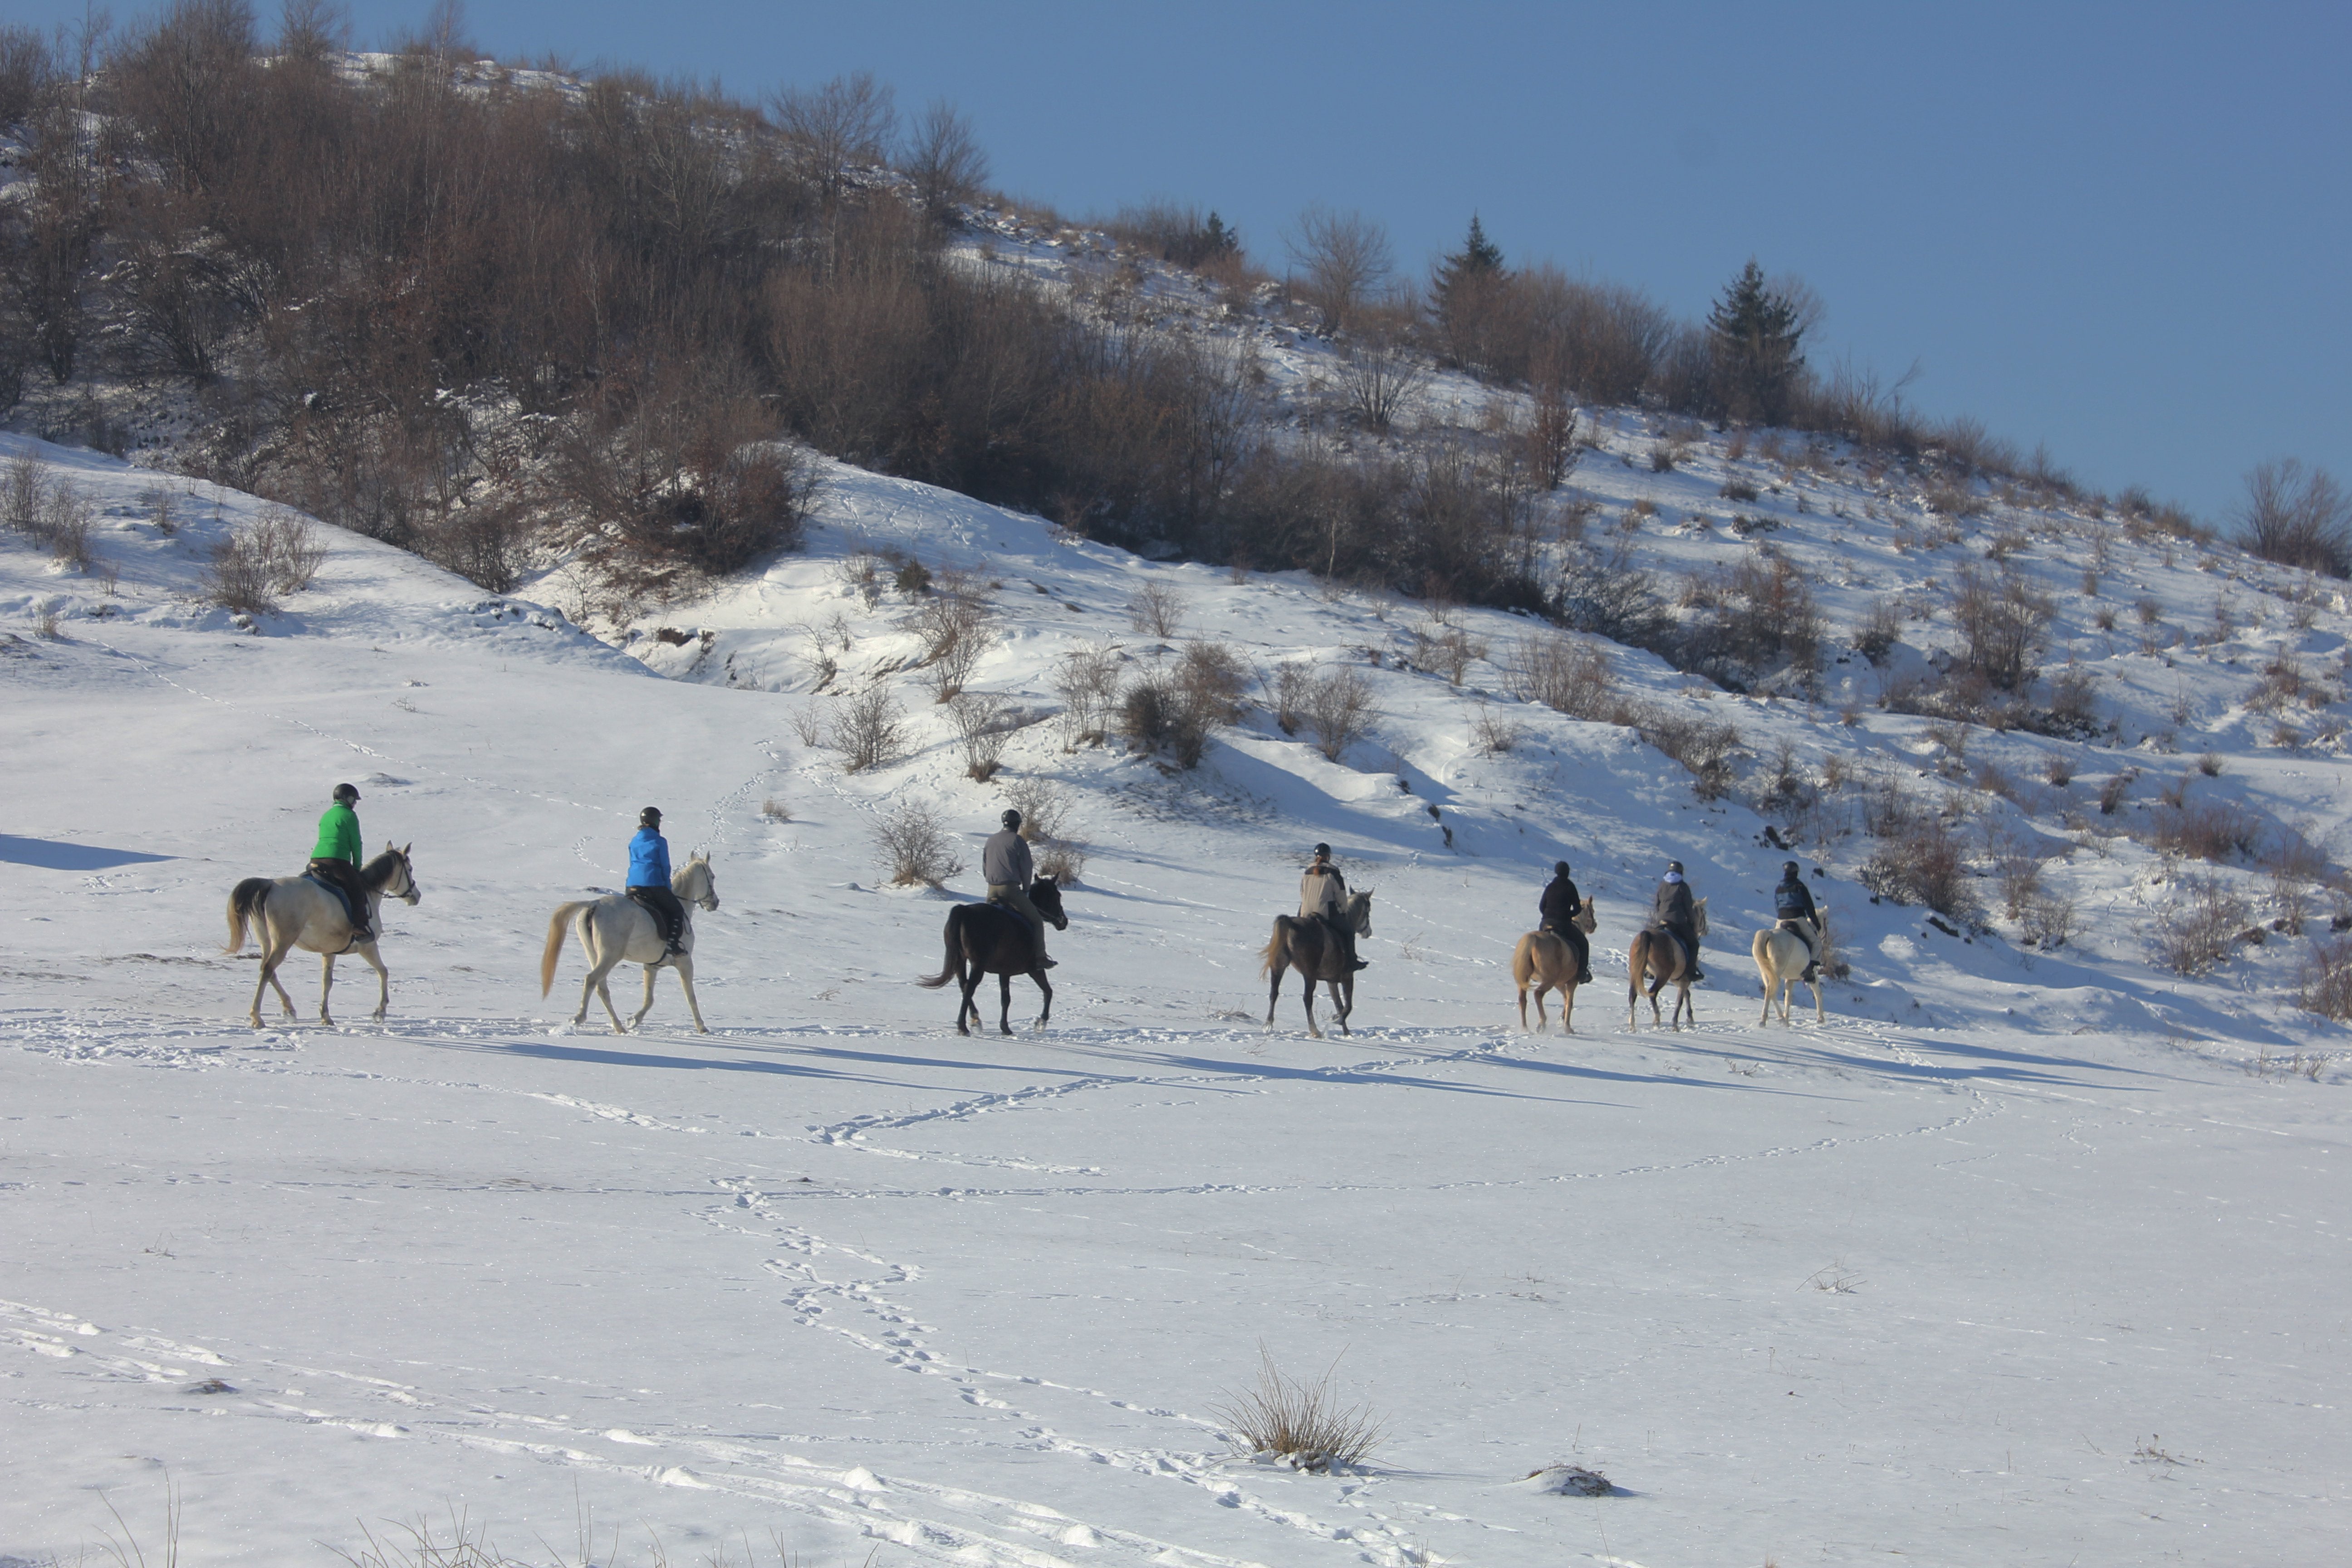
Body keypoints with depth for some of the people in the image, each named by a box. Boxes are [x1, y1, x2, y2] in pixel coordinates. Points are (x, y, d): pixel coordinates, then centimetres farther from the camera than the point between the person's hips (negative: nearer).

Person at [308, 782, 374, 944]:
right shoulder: (350, 815, 1)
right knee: (358, 891, -2)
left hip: (317, 860, 7)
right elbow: (356, 844, 0)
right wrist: (357, 867, 10)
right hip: (337, 861, -7)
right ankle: (360, 929, -15)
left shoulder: (326, 816, 24)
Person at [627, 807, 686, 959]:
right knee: (677, 910, 8)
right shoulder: (660, 842, -4)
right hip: (654, 886, -5)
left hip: (633, 887, 5)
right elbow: (665, 867, -3)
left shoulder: (633, 843, 13)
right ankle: (672, 943, -10)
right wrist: (667, 887, 10)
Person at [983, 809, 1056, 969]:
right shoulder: (1018, 841, -4)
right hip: (1010, 889, -6)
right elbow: (1027, 869, -3)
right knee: (1036, 920, 2)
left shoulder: (991, 840, 15)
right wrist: (1026, 890, 9)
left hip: (992, 892, 6)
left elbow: (984, 868, 20)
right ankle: (1040, 957, -6)